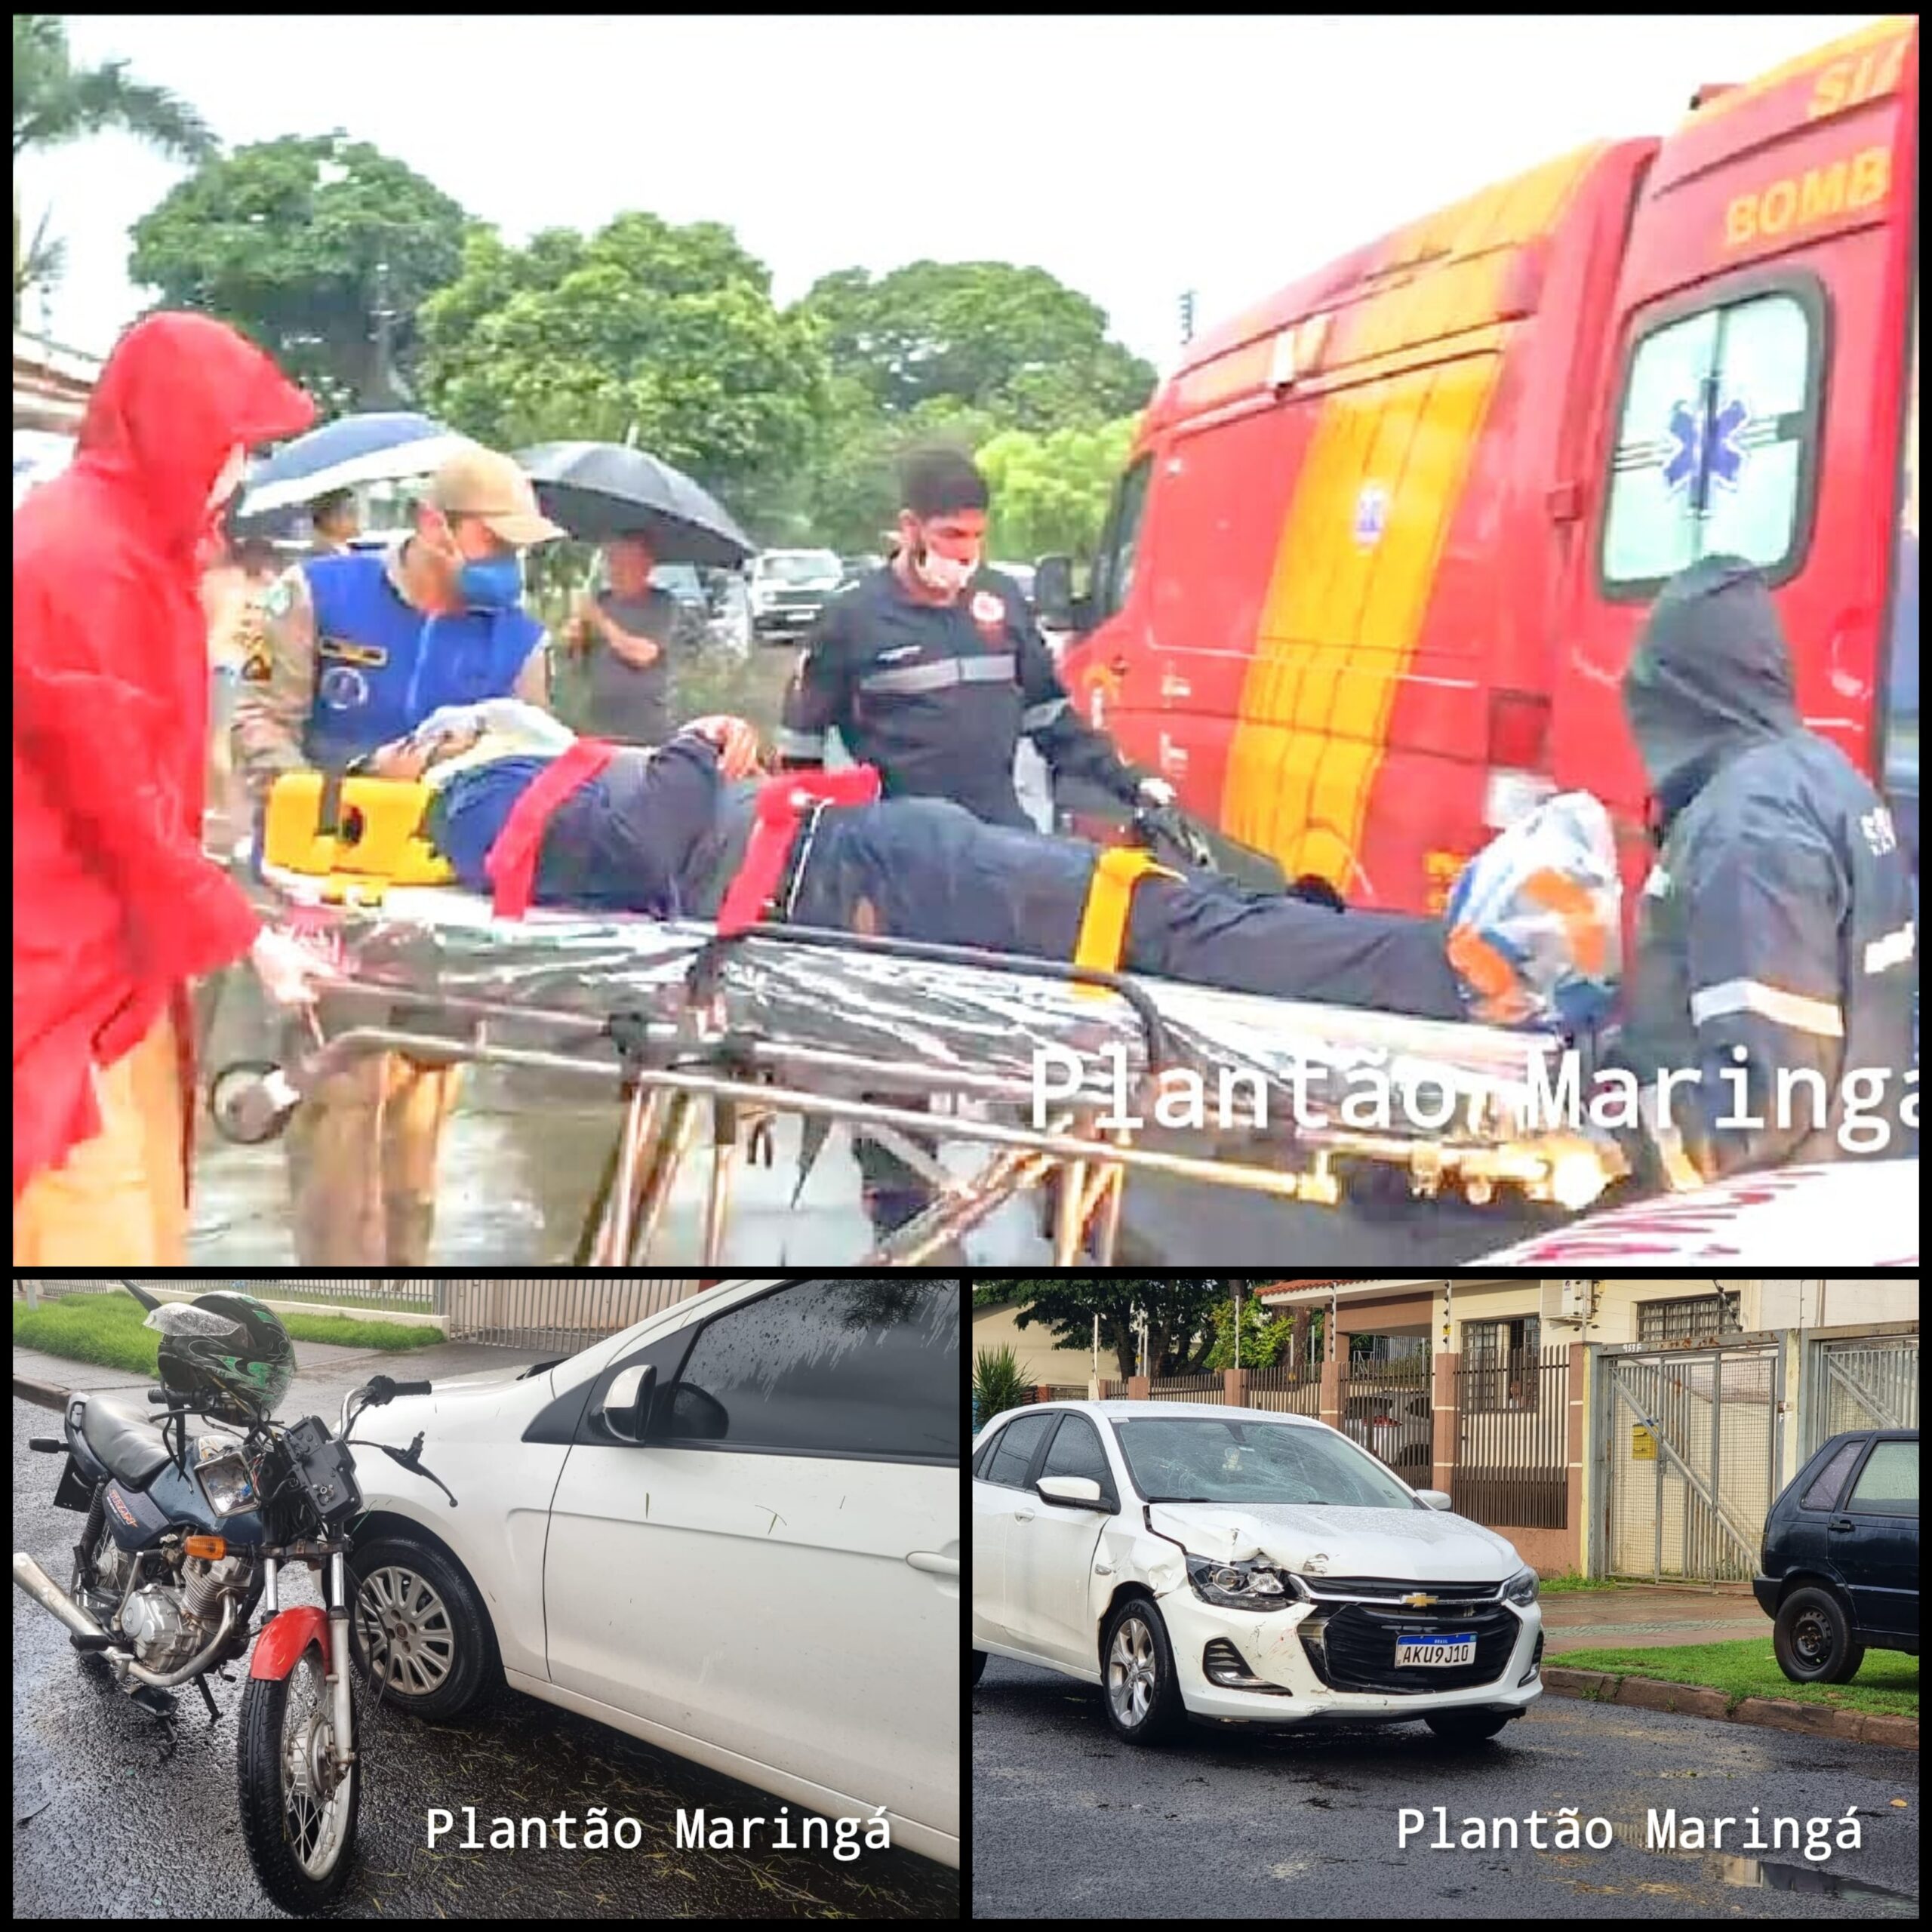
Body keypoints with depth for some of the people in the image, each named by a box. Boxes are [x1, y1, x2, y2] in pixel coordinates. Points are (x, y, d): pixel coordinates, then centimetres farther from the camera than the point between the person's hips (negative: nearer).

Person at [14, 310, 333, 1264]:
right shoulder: (80, 559, -18)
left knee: (144, 1232, 13)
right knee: (93, 1244, -9)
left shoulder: (130, 546, 14)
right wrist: (245, 935, -10)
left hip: (119, 953, 10)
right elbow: (121, 799, -18)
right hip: (65, 963, -10)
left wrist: (229, 899, 16)